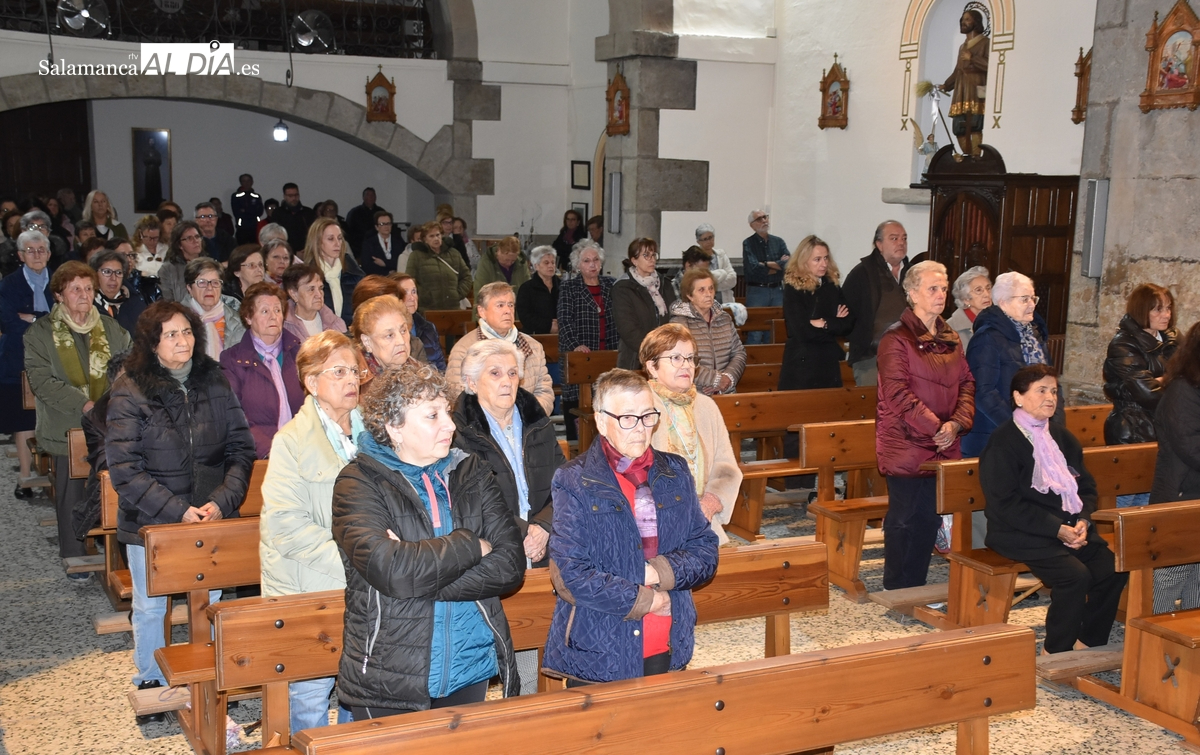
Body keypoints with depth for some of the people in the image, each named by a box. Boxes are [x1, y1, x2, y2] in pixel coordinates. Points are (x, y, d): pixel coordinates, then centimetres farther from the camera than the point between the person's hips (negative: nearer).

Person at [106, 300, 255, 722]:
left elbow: (241, 449, -1)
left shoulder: (214, 383, -2)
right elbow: (124, 469, -15)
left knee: (210, 600, 16)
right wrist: (178, 511, -20)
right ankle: (150, 682, 36)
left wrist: (222, 502, -15)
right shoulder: (130, 392, -12)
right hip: (150, 523, -2)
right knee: (150, 606, 14)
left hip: (210, 518, 3)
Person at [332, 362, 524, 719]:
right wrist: (471, 545, -13)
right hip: (391, 684, -4)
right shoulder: (359, 483, -8)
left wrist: (422, 574, -17)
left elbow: (511, 563, -6)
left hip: (472, 670, 4)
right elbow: (391, 570, -24)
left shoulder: (471, 472, 5)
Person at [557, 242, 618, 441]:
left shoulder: (609, 285, 13)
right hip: (580, 355, -3)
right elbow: (564, 319, -9)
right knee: (576, 398, -3)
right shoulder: (569, 287, 1)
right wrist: (576, 345, -23)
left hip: (607, 354, 3)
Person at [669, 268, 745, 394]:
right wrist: (717, 379, -13)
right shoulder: (679, 322, -5)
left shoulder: (724, 318, 13)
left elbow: (739, 352, 13)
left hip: (726, 393, 4)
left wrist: (729, 377, -5)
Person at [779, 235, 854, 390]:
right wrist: (834, 324, -5)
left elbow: (848, 324, 2)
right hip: (801, 364, -5)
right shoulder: (793, 289, -8)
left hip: (829, 364, 5)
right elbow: (803, 331, -17)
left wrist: (825, 323, -13)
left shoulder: (832, 286, 8)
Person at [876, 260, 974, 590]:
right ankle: (896, 590, 12)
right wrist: (935, 427, -17)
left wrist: (957, 422, -6)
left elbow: (966, 383, 11)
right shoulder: (897, 338, -10)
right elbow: (898, 392, -16)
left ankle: (917, 587, 22)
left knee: (930, 516, 10)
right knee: (905, 519, 0)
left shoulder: (951, 339, 13)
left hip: (944, 446, 7)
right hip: (906, 444, -7)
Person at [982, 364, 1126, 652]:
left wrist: (1082, 521, -6)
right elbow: (1006, 505, -15)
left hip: (1070, 528, 7)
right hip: (1021, 534, -7)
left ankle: (1088, 642, 5)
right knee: (1075, 575, -26)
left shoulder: (1063, 438, 16)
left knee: (1114, 569, -12)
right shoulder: (1003, 443, -9)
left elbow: (1087, 486, 15)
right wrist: (1057, 529, -19)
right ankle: (1056, 651, -8)